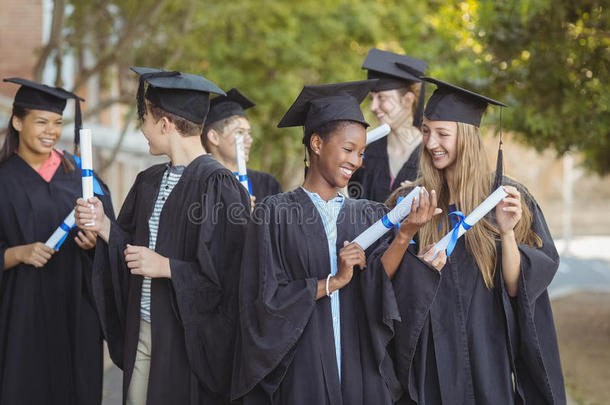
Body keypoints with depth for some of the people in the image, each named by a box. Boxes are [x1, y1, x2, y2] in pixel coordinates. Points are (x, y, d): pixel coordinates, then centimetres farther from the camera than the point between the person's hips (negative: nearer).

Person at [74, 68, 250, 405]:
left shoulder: (217, 185, -16)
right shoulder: (149, 182, 10)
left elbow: (224, 275, -21)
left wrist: (166, 267, -18)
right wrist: (103, 226, -1)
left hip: (187, 341, -7)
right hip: (142, 333, 7)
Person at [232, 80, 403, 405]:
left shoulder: (368, 216, 10)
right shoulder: (275, 213, -1)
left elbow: (384, 296, -5)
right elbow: (267, 299, -7)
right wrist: (333, 282, -13)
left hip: (361, 370, 3)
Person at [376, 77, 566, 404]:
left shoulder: (507, 197, -4)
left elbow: (516, 288, -7)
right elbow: (384, 280, -1)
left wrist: (506, 232, -22)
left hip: (488, 361, -1)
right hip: (429, 362, 2)